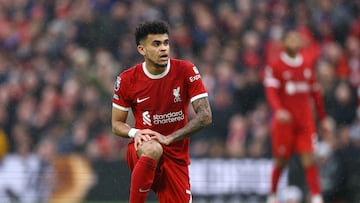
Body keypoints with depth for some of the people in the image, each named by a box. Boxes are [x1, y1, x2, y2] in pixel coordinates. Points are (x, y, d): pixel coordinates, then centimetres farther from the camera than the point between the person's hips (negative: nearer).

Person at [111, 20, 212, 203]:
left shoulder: (186, 71, -8)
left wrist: (169, 138, -21)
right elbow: (116, 124, 5)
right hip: (141, 151, -2)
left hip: (177, 157, 2)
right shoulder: (127, 80, -6)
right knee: (152, 149, -38)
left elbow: (205, 116, -11)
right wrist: (135, 133, -18)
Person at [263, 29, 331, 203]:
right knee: (281, 160, 3)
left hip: (306, 120, 3)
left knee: (308, 159, -8)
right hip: (284, 119, -3)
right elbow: (271, 91, -15)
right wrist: (278, 110, -34)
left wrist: (323, 119, 20)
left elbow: (316, 93, 20)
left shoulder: (307, 64, 13)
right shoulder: (275, 66, -2)